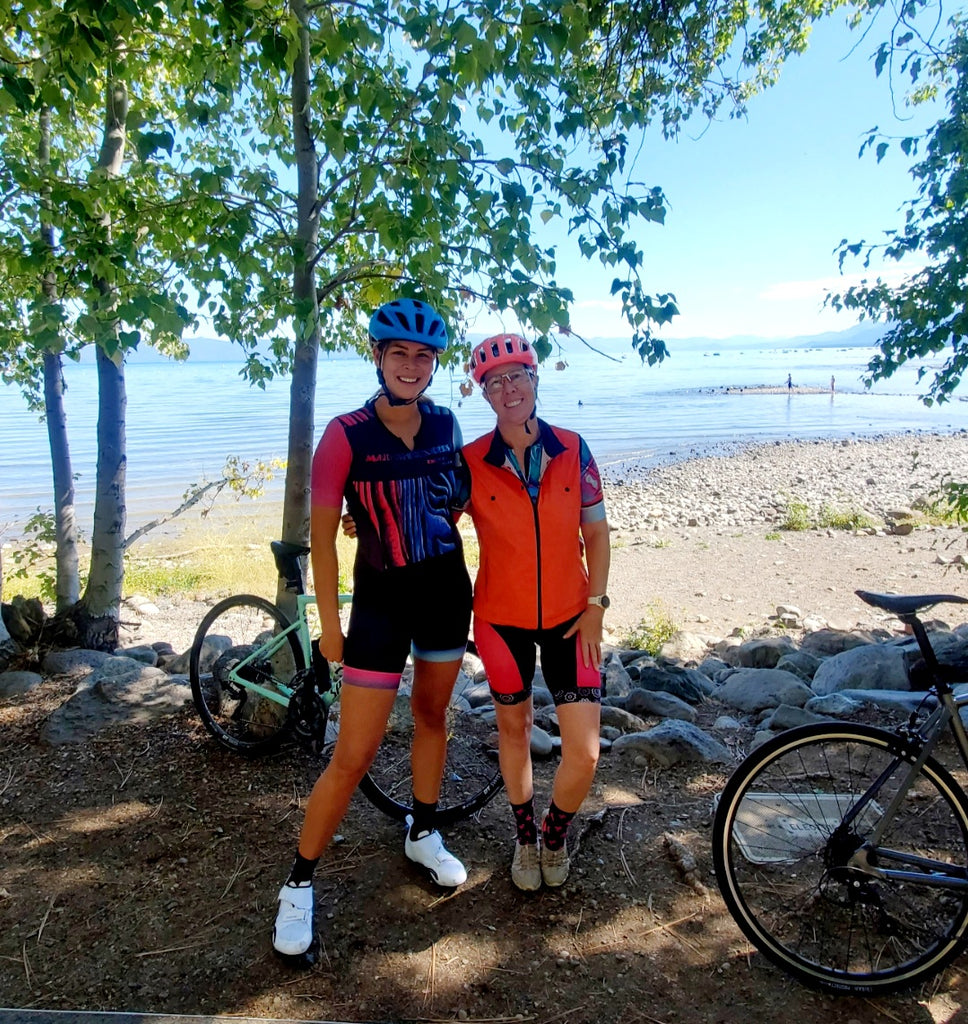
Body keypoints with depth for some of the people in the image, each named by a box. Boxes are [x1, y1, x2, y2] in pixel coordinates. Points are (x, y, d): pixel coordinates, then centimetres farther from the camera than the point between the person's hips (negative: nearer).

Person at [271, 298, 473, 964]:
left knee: (432, 714, 20)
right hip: (382, 598, -5)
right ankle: (299, 886, 18)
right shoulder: (346, 435, -15)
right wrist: (329, 623, -9)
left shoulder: (445, 424, 0)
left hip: (447, 589, 5)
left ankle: (423, 835, 42)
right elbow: (323, 535, -10)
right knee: (354, 755, -2)